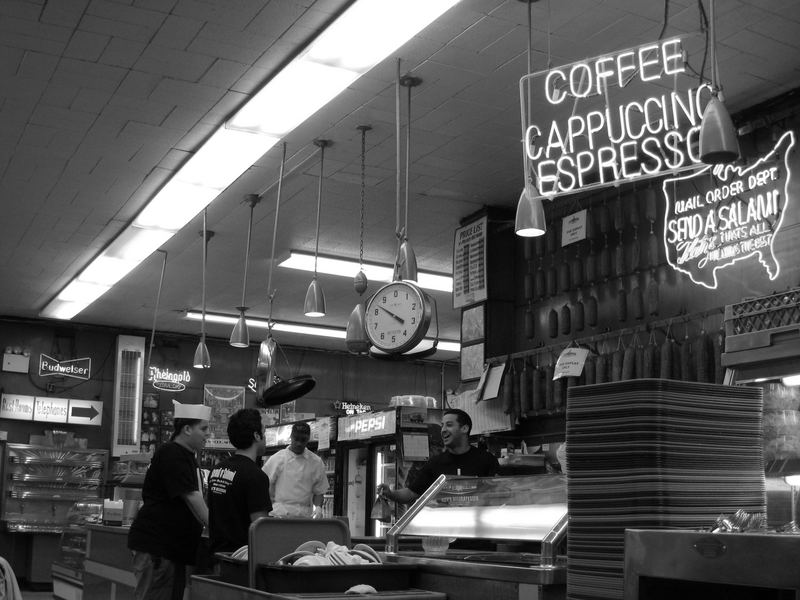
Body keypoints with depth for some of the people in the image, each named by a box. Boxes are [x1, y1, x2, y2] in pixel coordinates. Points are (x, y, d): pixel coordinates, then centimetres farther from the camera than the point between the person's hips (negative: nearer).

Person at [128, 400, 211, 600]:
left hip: (176, 546, 10)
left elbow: (196, 500, 20)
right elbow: (191, 498, -21)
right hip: (155, 546, -10)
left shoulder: (187, 456, 17)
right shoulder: (171, 455, -14)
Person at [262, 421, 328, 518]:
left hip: (305, 514, 1)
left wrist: (318, 507, -4)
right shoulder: (276, 459, 5)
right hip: (279, 513, -1)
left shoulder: (316, 462, 9)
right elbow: (266, 487, 7)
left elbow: (318, 491, 14)